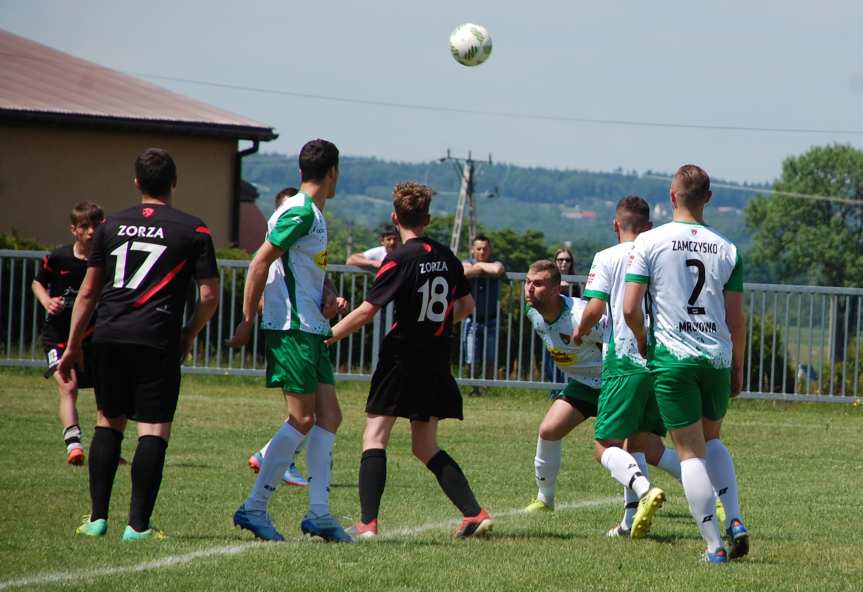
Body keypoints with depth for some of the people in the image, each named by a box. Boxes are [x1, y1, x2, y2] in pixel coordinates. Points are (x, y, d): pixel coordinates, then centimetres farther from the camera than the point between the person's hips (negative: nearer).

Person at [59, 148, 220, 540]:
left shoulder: (112, 226, 12)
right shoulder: (193, 230, 2)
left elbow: (88, 292, 13)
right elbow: (210, 296, -1)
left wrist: (73, 346, 18)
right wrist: (190, 334, 17)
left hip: (108, 335, 4)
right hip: (157, 340, -4)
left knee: (108, 421, 15)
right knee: (154, 429, -1)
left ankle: (97, 517, 11)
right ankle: (138, 524, -7)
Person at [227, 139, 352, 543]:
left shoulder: (313, 215, 17)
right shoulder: (301, 213, -14)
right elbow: (260, 263, -17)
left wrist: (328, 296, 8)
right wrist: (247, 322, -16)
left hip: (310, 330, 10)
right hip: (291, 329, -10)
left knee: (328, 417, 6)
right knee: (302, 420, -9)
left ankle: (318, 513, 7)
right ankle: (254, 508, -6)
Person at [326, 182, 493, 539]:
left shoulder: (400, 259, -11)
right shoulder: (445, 256, 9)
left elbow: (366, 311, -15)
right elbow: (466, 305, 20)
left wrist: (326, 337, -8)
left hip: (402, 357, -6)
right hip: (437, 361, 6)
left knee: (375, 436, -2)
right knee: (425, 447, 14)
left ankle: (368, 523, -15)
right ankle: (474, 513, 3)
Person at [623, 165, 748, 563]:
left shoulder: (650, 242, -4)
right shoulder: (726, 250, 4)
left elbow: (630, 309, -9)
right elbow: (736, 320, 5)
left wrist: (643, 343, 10)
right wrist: (738, 368, 17)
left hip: (671, 358, -3)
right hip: (717, 358, 3)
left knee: (691, 452, 1)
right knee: (712, 440, 23)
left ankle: (714, 545, -3)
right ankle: (735, 521, 6)